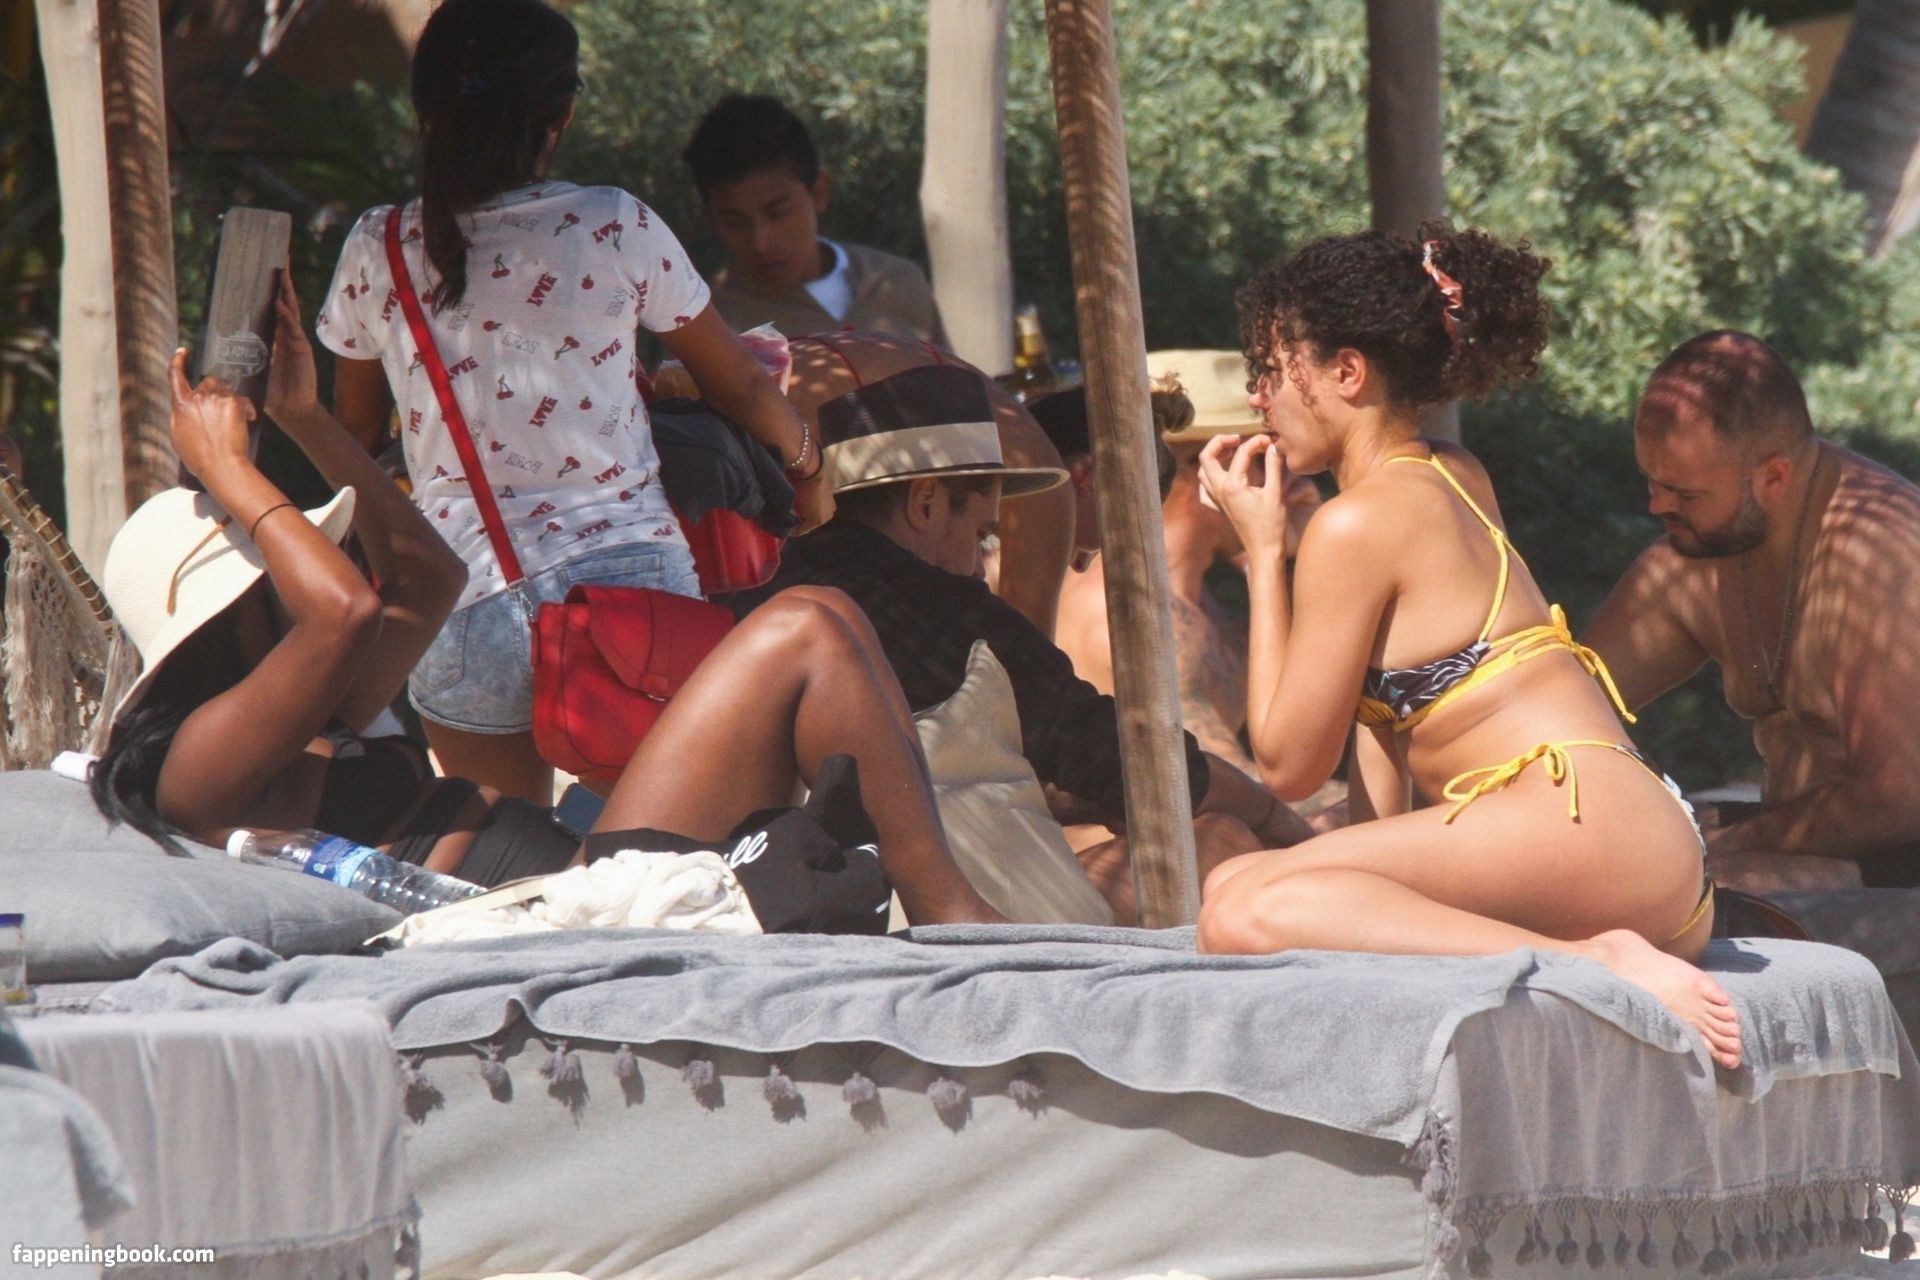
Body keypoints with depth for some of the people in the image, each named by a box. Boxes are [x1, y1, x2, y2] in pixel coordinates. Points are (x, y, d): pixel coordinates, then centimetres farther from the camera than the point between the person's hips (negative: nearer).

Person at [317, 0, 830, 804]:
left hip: (471, 598, 1)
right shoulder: (618, 229, -1)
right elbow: (740, 388, 13)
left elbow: (353, 429, 18)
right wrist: (805, 466, 33)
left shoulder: (379, 253, 2)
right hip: (631, 573, -1)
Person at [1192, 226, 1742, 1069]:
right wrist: (1367, 887, 11)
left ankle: (1595, 961, -30)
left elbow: (1289, 765, 1)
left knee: (1243, 913, -25)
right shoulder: (1458, 483, 23)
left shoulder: (1358, 524, -4)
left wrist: (1262, 551, 7)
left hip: (1589, 826, -10)